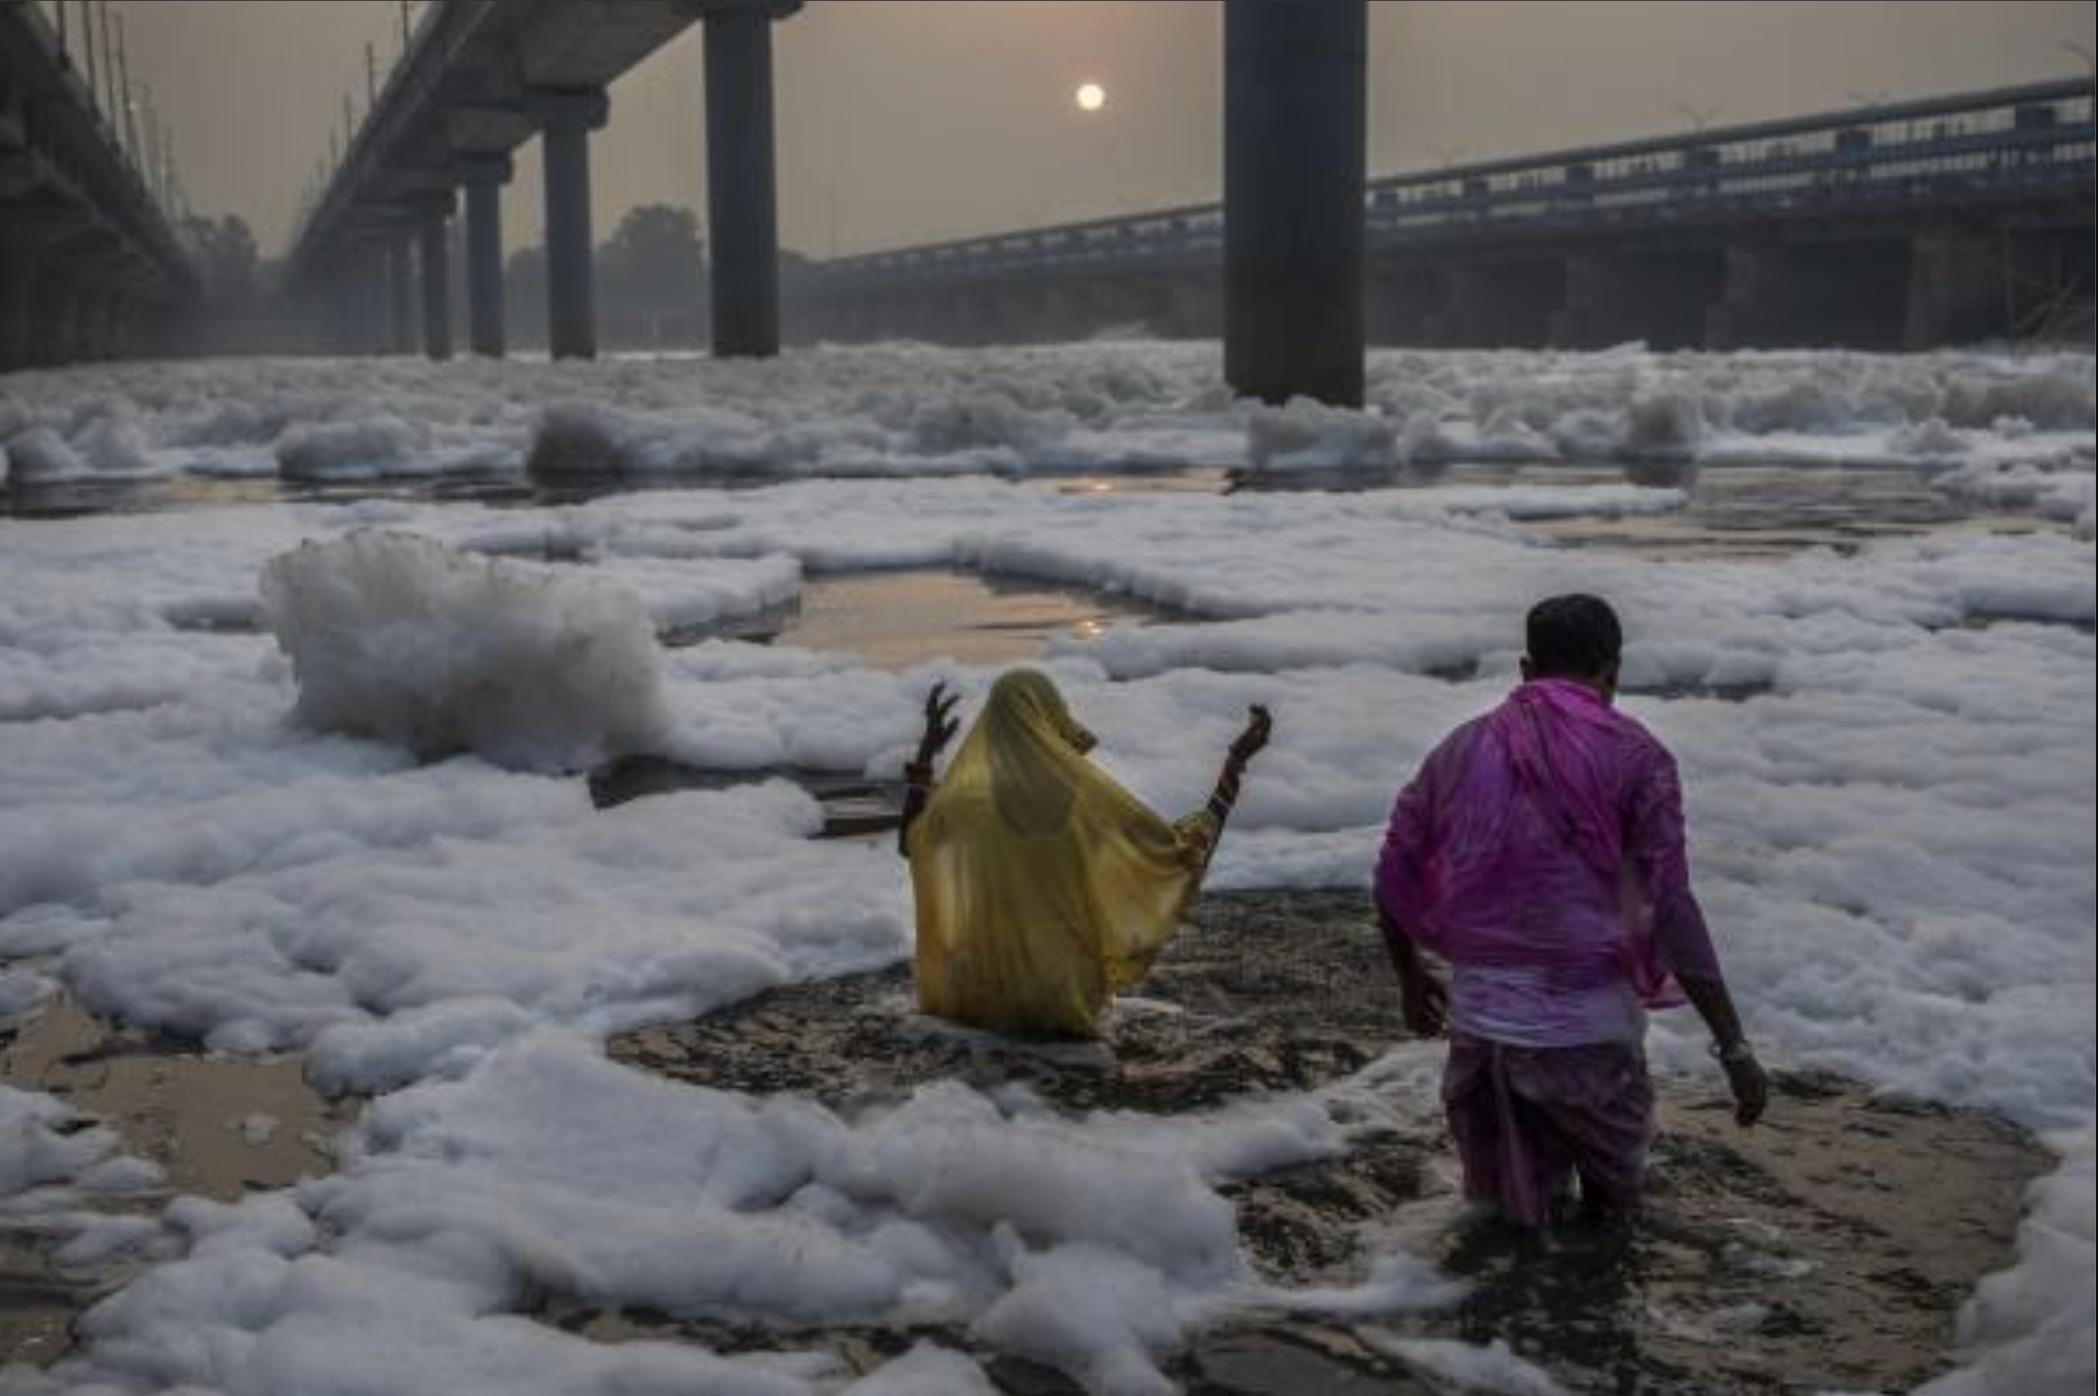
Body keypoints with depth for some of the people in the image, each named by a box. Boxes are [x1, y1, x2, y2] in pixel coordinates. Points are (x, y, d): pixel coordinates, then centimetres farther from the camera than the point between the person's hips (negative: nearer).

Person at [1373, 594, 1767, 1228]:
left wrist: (1411, 978, 26)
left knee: (1510, 1203, 26)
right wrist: (1733, 1046, -7)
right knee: (1615, 1185, 20)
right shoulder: (1634, 757, -5)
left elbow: (1395, 880, 10)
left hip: (1478, 1019, 3)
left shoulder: (1461, 747, 6)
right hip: (1586, 1027, -3)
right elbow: (1673, 912, -11)